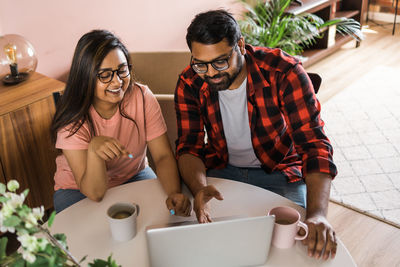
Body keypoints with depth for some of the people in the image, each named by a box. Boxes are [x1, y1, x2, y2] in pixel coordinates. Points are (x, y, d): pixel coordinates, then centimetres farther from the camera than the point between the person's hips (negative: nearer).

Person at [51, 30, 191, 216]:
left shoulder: (142, 98, -18)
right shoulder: (73, 119, -25)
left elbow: (163, 156, -17)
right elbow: (94, 193, -27)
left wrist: (175, 194, -37)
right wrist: (94, 148, -46)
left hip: (133, 176, 3)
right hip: (79, 190, -2)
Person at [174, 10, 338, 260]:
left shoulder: (285, 71, -24)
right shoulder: (190, 83, -13)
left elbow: (314, 144, -27)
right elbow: (189, 147, -12)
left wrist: (317, 215, -42)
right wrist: (199, 188, -36)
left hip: (279, 171, -2)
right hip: (220, 169, 3)